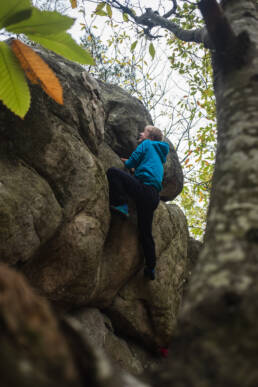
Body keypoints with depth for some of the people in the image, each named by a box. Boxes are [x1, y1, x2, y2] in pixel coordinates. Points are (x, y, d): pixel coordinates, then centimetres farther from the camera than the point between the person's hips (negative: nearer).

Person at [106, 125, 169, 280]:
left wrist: (127, 163, 24)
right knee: (146, 233, 11)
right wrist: (133, 166, 31)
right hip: (154, 196, 8)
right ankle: (151, 268, 13)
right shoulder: (159, 154, 34)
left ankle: (121, 204, -20)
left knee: (112, 171, -8)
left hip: (143, 188, -8)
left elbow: (132, 162, 4)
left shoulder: (146, 144, 12)